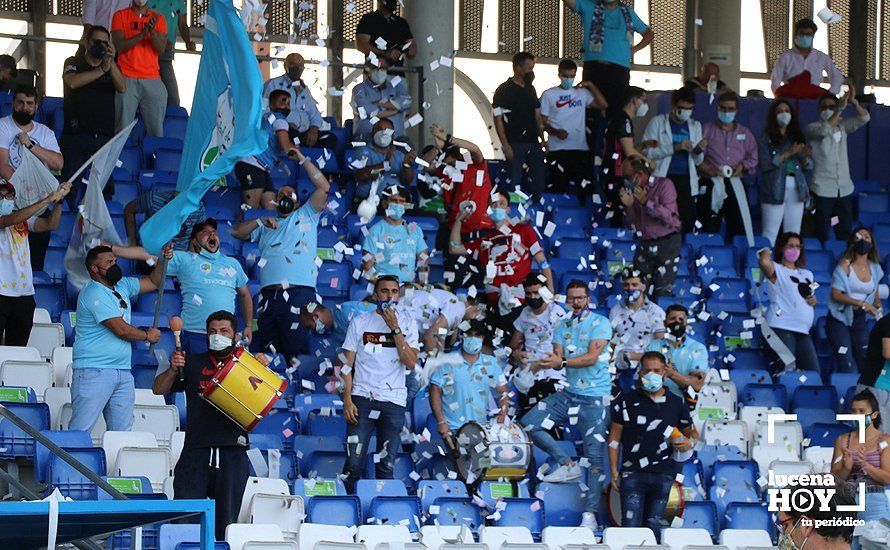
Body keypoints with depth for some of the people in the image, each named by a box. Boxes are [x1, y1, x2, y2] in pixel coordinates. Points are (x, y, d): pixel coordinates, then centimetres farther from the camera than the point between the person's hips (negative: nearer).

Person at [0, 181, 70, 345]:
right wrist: (46, 200, -21)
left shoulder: (24, 219, 14)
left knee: (18, 348, 7)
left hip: (24, 294, 5)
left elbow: (51, 225, 3)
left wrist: (58, 200, -10)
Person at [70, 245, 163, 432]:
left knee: (122, 431, 5)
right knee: (80, 430, -11)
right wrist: (148, 336, 1)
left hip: (123, 372, 9)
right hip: (94, 372, -9)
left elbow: (153, 282, 25)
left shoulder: (122, 285, 15)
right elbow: (121, 329, -15)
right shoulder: (94, 294, -13)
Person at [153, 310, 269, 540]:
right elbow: (158, 389, 12)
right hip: (196, 452, 0)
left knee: (226, 524, 1)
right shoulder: (193, 363, 15)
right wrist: (173, 370, -7)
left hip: (233, 454, 0)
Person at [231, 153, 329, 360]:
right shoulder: (266, 226, 29)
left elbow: (324, 187, 8)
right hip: (268, 295, 4)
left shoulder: (306, 215, 19)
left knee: (295, 350, -10)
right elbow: (236, 232, 19)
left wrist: (302, 159, 9)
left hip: (299, 293, -4)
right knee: (265, 353, 0)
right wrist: (261, 221, 5)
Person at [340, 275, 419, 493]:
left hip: (393, 401, 1)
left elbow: (411, 363, -6)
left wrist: (395, 328, -11)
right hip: (362, 398, -1)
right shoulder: (360, 322, 7)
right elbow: (347, 364, 6)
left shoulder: (407, 324, 8)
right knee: (354, 462, -8)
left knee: (386, 466, 2)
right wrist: (347, 400, -5)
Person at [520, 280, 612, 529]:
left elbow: (592, 357, -16)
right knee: (528, 424, -6)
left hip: (595, 398, -6)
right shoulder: (563, 326, 12)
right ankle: (568, 465, 6)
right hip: (567, 393, 6)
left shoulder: (600, 324, -5)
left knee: (595, 457, -11)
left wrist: (562, 362, -27)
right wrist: (542, 364, -19)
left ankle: (590, 514, -9)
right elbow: (558, 357, 3)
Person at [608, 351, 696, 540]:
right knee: (630, 526, -10)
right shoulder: (627, 401, 5)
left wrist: (690, 443, -4)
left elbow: (692, 432, 21)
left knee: (653, 525, 4)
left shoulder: (676, 403, 10)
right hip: (633, 473, -2)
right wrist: (614, 471, 1)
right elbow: (614, 438, 7)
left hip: (663, 475, 2)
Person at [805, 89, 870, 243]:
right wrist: (841, 109, -26)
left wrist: (854, 102, -15)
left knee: (845, 233, 6)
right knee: (822, 233, -6)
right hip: (823, 190, -5)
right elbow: (824, 130, -24)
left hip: (844, 189, 5)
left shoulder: (842, 126, 12)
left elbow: (864, 118, 2)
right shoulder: (812, 128, -3)